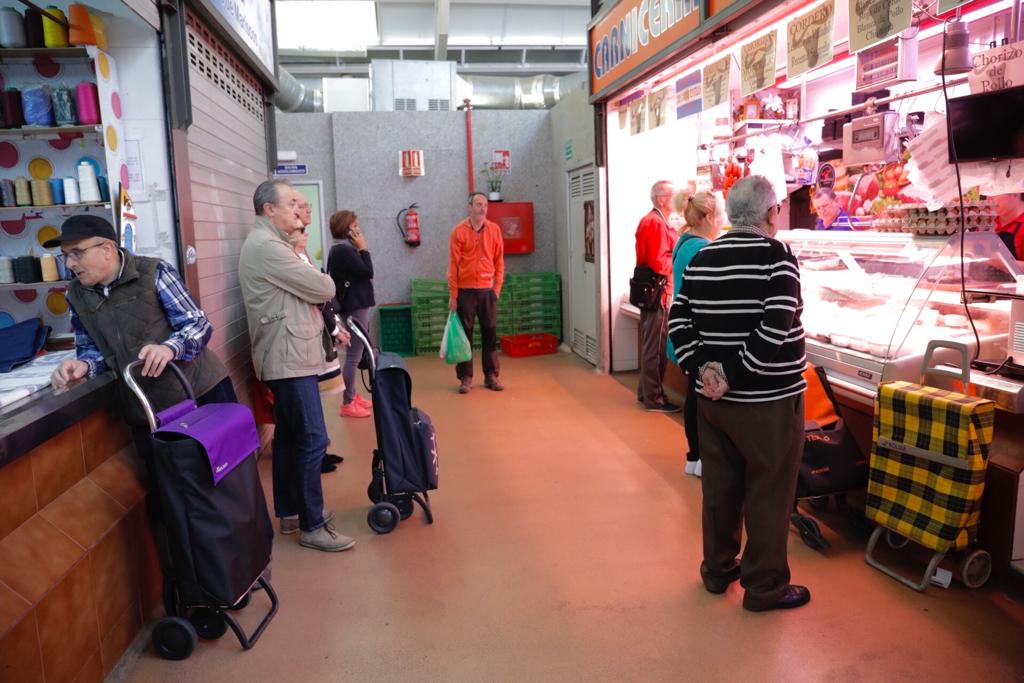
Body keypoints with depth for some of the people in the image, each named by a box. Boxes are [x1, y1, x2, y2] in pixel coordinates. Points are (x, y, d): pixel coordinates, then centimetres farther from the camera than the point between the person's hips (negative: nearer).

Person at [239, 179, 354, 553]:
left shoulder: (269, 243, 18)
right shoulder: (266, 246, -16)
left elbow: (306, 293, 17)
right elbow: (324, 289, -15)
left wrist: (329, 324, 4)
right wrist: (323, 280, 6)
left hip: (287, 356, 11)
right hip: (289, 358, -11)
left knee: (289, 436, 16)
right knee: (312, 440, -7)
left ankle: (290, 512, 26)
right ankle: (312, 526, 1)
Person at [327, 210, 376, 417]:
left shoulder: (342, 249, 15)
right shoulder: (344, 251, -17)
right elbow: (367, 272, -16)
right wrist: (363, 249, -9)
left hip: (353, 305, 11)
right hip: (355, 307, -11)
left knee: (354, 354, 17)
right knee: (354, 355, -7)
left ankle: (352, 396, 26)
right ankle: (348, 403, -2)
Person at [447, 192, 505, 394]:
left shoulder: (494, 229, 4)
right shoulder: (459, 231, -4)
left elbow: (499, 260, 8)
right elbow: (453, 264, -3)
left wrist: (497, 287, 2)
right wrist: (453, 295, -5)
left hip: (487, 290, 2)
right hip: (465, 291, -2)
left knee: (490, 333, 6)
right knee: (465, 334, 3)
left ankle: (491, 376, 15)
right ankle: (465, 378, 10)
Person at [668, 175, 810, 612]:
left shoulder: (701, 259, 5)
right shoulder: (776, 256, -13)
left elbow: (679, 321, 1)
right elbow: (775, 330, -23)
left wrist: (702, 367, -6)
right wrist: (735, 373, -16)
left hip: (712, 397, 6)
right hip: (767, 400, -6)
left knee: (719, 486, 17)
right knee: (768, 494, 8)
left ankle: (717, 570, 32)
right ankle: (765, 587, 21)